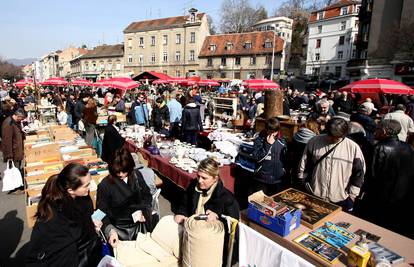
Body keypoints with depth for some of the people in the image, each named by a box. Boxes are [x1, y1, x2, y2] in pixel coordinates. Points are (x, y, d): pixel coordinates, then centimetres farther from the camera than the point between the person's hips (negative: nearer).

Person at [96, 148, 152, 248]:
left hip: (138, 225, 3)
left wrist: (143, 210, -11)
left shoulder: (136, 175, -5)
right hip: (119, 230, -2)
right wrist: (110, 231, -24)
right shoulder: (104, 185, -14)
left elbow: (147, 195, 6)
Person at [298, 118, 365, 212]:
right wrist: (306, 185, 6)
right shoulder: (314, 142, -5)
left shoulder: (353, 147, -7)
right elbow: (304, 165, 3)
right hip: (314, 196, 1)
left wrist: (352, 193, 2)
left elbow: (359, 172, 1)